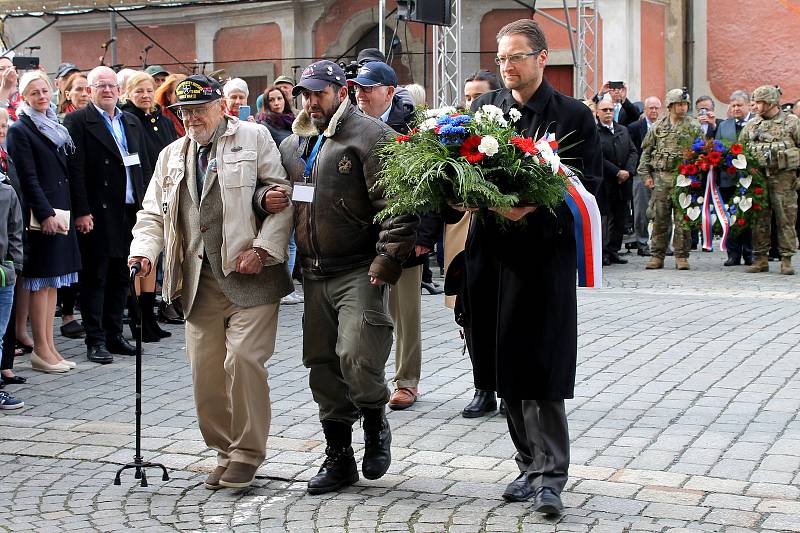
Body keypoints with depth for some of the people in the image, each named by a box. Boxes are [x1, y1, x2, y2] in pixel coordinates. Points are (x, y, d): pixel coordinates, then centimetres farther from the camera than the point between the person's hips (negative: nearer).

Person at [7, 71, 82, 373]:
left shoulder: (56, 127, 15)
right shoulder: (20, 130, -6)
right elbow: (28, 178, -12)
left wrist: (66, 212, 11)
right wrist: (46, 214, -17)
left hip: (60, 211, 7)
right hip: (39, 215, -7)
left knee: (53, 281, 9)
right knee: (41, 282, -3)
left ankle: (49, 347, 14)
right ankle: (41, 350, 2)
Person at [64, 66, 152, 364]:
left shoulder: (132, 123, 15)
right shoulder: (78, 121, -4)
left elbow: (144, 167, 17)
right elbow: (75, 169, -10)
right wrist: (82, 212, -16)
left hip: (130, 213, 6)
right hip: (97, 215, -6)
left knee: (120, 278, 11)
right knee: (95, 278, 0)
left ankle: (114, 334, 21)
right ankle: (95, 341, 5)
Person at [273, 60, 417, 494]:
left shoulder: (370, 136, -8)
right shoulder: (292, 145, 17)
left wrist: (387, 261, -20)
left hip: (359, 271, -7)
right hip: (314, 274, 7)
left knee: (356, 358, -18)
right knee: (323, 368, 9)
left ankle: (375, 421, 13)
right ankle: (338, 459, 21)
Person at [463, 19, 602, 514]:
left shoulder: (574, 115, -2)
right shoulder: (485, 106, 10)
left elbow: (587, 186, -6)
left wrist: (534, 207, -20)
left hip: (545, 253, -4)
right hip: (492, 251, 5)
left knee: (540, 367, -6)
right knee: (506, 368, 9)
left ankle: (550, 475, 3)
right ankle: (531, 464, 22)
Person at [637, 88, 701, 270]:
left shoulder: (694, 126, 4)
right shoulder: (658, 126, 11)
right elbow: (646, 151, 14)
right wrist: (645, 174, 5)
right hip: (660, 177, 2)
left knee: (682, 219, -1)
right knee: (659, 218, 3)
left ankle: (681, 256, 6)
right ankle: (657, 256, 9)